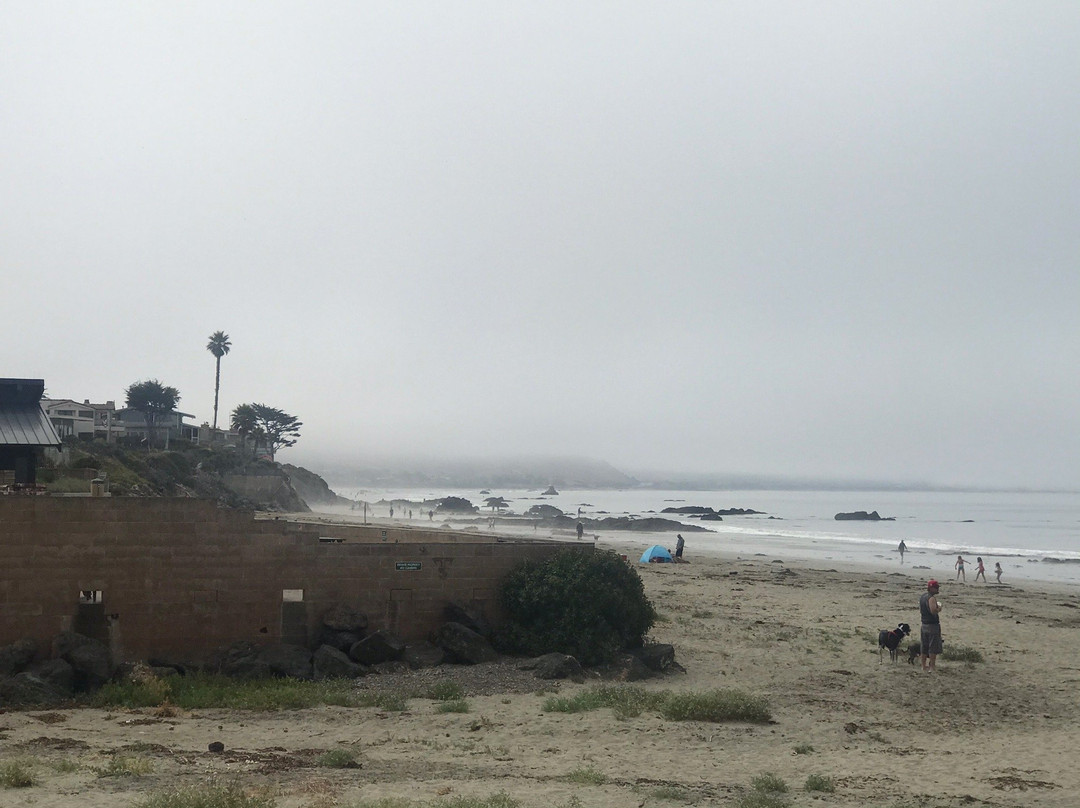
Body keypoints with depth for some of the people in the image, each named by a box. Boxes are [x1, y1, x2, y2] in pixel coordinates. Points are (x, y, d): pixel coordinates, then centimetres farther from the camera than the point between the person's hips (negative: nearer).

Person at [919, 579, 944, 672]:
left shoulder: (922, 596, 11)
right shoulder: (932, 598, -17)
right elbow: (933, 611, -29)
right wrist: (939, 608, -8)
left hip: (924, 624, 9)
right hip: (933, 625, -9)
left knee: (924, 647, 16)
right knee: (933, 647, -3)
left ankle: (924, 666, 24)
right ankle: (931, 668, -5)